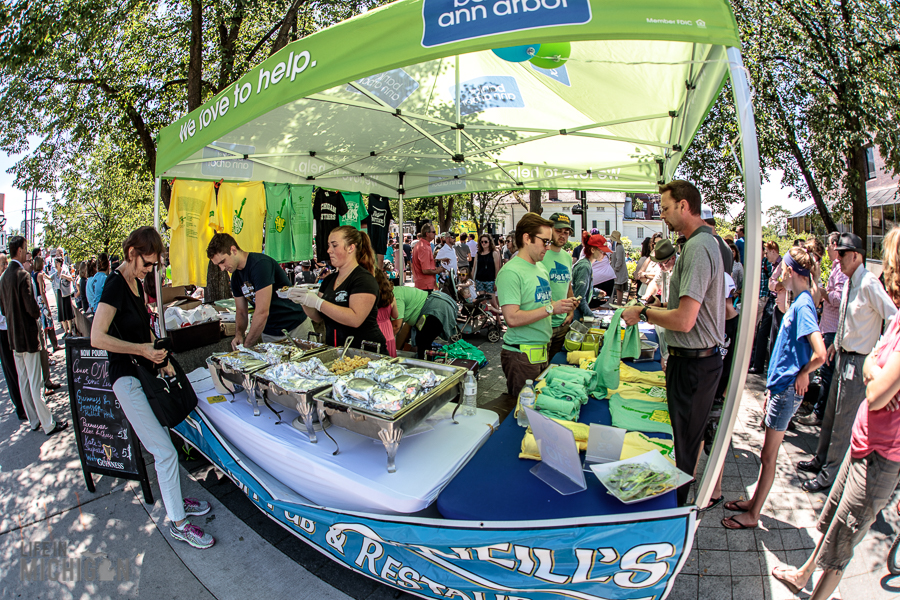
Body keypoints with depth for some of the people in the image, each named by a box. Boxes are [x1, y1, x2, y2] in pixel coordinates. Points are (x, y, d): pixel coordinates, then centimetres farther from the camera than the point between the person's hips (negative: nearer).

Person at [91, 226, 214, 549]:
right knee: (166, 451, -6)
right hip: (127, 378, -9)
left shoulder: (136, 283, 9)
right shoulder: (115, 285, -18)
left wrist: (162, 359, 11)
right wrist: (142, 349, -21)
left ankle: (176, 500, 34)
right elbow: (97, 337, -23)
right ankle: (177, 523, 8)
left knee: (161, 444, 18)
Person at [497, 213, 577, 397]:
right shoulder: (511, 272, -16)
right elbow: (512, 318, -25)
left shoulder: (541, 268, 13)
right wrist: (551, 308, -21)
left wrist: (562, 306, 2)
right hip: (521, 355, -8)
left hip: (542, 352, 9)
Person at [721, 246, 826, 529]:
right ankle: (753, 502, 32)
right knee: (767, 454, 18)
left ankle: (752, 516, 17)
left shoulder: (803, 305, -20)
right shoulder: (798, 301, 8)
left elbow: (820, 354, -30)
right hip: (780, 386, 9)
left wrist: (802, 374, -11)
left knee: (768, 456, 4)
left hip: (787, 390, -9)